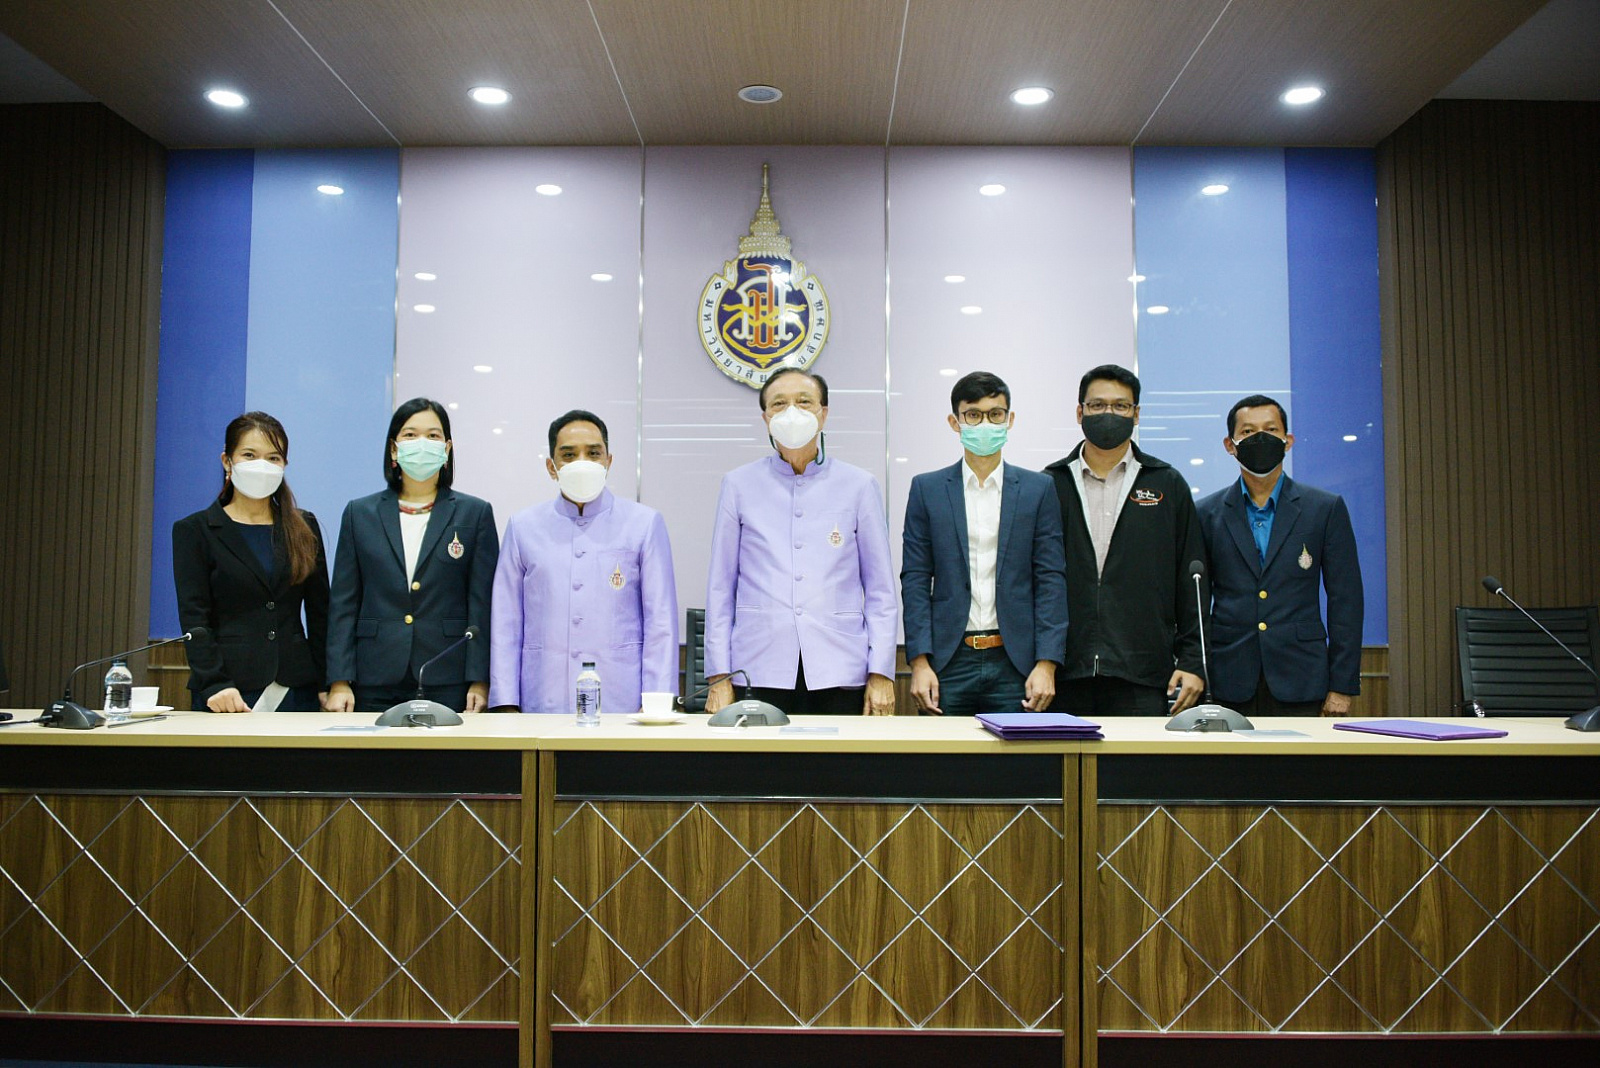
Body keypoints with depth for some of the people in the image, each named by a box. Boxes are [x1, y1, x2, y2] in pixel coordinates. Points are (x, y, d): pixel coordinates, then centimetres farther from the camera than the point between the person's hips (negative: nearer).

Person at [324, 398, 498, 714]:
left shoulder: (475, 513, 6)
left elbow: (482, 605, 1)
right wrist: (339, 681, -1)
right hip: (375, 686, 2)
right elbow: (344, 604, 8)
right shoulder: (360, 513, 11)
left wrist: (480, 681, -6)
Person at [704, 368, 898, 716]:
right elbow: (720, 587, 8)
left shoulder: (859, 486, 7)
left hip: (839, 672, 0)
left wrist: (881, 674, 0)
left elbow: (881, 590, 8)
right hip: (759, 672, 0)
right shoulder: (738, 485, 8)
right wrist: (719, 677, 2)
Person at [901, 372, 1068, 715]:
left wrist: (1046, 664, -6)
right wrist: (919, 662, -5)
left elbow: (1051, 579, 3)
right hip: (949, 660, 0)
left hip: (1015, 662, 0)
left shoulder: (1038, 489, 6)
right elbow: (915, 579, 3)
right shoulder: (927, 489, 6)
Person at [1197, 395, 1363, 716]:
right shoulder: (1208, 514, 7)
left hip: (1299, 682, 0)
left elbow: (1345, 601, 4)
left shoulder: (1326, 508, 6)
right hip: (1230, 685, 1)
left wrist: (1342, 686, 0)